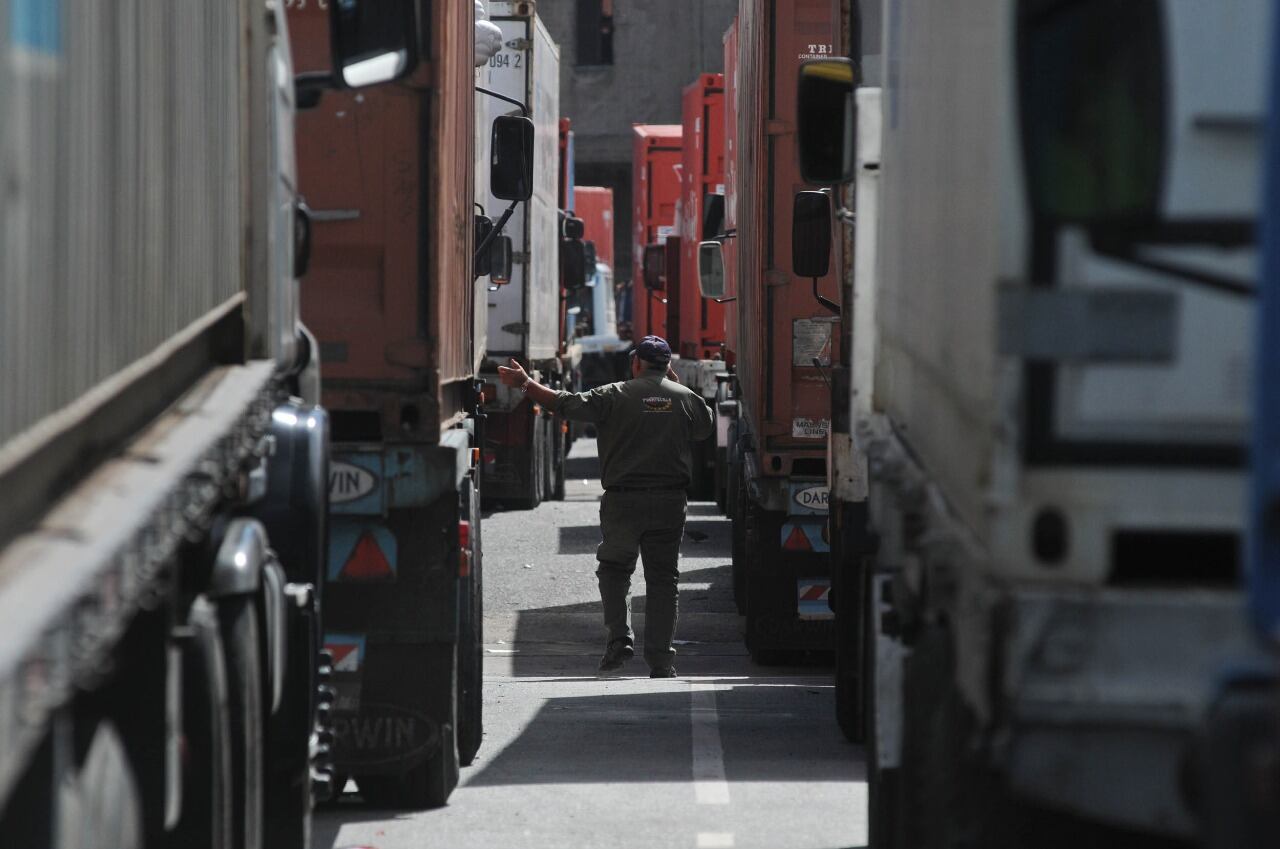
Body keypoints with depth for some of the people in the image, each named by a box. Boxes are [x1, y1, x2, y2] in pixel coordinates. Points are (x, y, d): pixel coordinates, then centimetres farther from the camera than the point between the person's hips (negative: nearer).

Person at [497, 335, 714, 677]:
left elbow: (566, 404, -6)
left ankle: (619, 637, -1)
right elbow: (705, 428, 23)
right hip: (669, 501, 2)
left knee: (614, 569, 16)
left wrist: (525, 383, 4)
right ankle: (661, 659, 2)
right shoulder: (687, 397, 4)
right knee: (663, 579, 5)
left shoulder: (614, 395, -4)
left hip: (622, 499, -2)